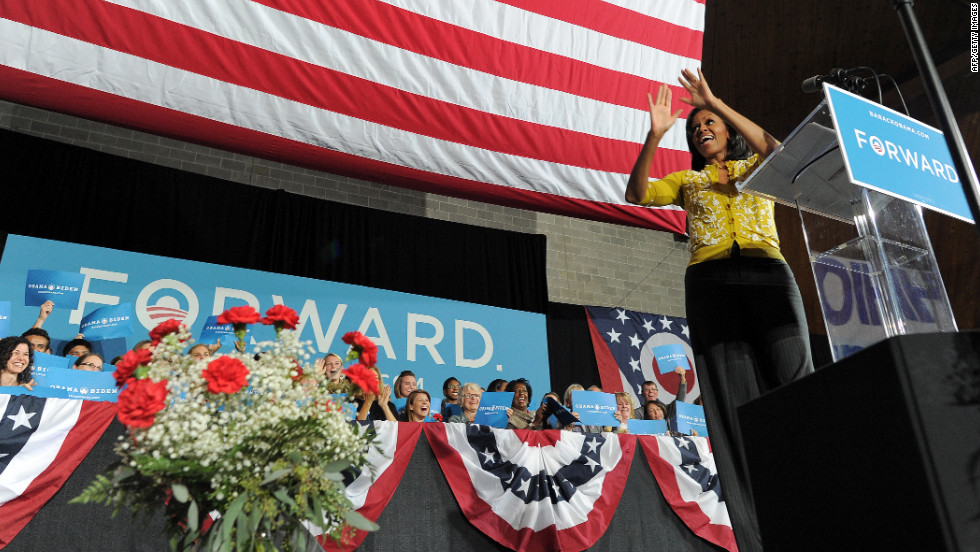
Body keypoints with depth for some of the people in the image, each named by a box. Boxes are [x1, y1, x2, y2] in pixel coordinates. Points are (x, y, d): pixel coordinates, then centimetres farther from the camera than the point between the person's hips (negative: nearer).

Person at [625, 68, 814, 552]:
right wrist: (655, 135, -5)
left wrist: (715, 102, -4)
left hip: (768, 276, 0)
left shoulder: (755, 167, 22)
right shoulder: (688, 181, 23)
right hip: (711, 284, 0)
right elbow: (636, 193, 6)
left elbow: (772, 148, -2)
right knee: (736, 399, -8)